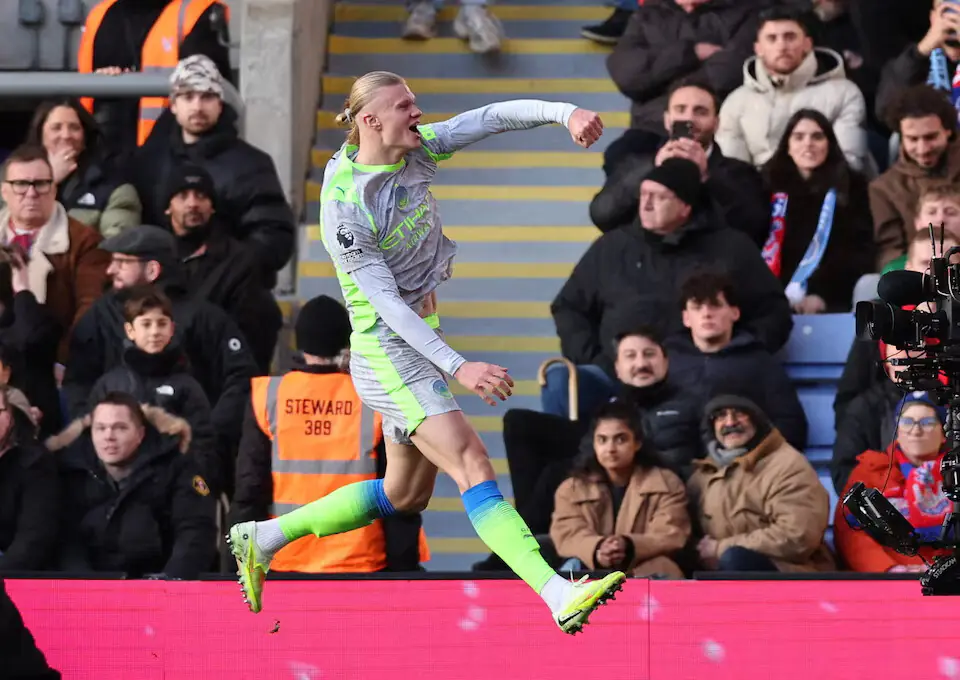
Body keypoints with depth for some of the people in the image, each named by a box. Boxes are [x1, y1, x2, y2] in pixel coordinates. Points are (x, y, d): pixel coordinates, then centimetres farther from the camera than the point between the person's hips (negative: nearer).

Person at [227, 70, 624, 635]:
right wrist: (459, 367, -28)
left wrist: (565, 112, -22)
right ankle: (559, 596, -32)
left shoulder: (416, 151, 0)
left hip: (423, 338, 9)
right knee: (472, 463, -20)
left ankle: (264, 538, 29)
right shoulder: (344, 209, -20)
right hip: (389, 350, -9)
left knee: (405, 494, 17)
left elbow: (495, 117, -3)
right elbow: (387, 304, -22)